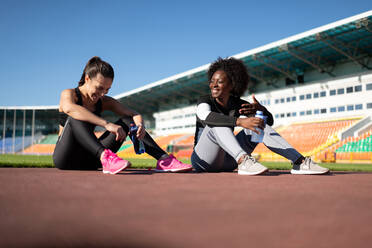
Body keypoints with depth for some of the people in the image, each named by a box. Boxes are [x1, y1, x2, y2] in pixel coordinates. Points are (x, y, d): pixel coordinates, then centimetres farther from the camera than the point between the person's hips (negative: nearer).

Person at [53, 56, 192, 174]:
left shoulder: (104, 102, 7)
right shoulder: (69, 94, -9)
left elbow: (134, 114, -3)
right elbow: (69, 108, -36)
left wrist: (140, 125, -29)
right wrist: (106, 124, -46)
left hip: (88, 160, 5)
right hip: (64, 157, -5)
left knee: (127, 121, -7)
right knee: (76, 118, -31)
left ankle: (164, 160, -22)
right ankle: (105, 157, -52)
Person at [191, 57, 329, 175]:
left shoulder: (237, 105, 4)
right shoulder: (205, 102, -11)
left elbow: (270, 121, 3)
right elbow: (207, 117, -37)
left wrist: (260, 109, -21)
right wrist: (240, 122, -49)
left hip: (225, 162, 5)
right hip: (203, 161, -5)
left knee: (259, 125, -9)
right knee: (217, 123, -30)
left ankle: (300, 163, -19)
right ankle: (243, 161, -51)